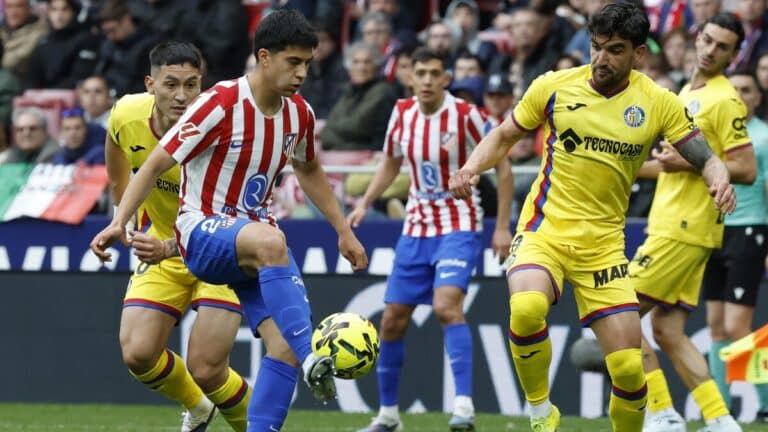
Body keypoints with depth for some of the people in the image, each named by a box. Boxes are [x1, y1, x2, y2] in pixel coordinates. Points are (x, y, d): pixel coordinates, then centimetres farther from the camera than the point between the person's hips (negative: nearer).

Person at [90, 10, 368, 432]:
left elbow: (308, 171, 26)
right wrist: (119, 222, -23)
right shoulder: (220, 105, -16)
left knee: (284, 346, -16)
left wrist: (344, 232, 26)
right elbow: (156, 163, -13)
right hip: (203, 232, -7)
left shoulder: (298, 113, 4)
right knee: (269, 241, -41)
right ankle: (311, 357, -47)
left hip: (255, 233, 7)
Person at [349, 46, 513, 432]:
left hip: (458, 227, -5)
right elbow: (391, 163, 18)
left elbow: (502, 168, -6)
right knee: (393, 320, 6)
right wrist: (365, 203, 4)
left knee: (446, 305, -27)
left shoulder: (465, 115, -14)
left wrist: (502, 226, -10)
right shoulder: (402, 114, 0)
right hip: (416, 227, 5)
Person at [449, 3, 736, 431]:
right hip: (545, 229, -1)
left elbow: (706, 158, -2)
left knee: (628, 367, -6)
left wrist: (720, 177, -26)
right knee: (527, 308, -33)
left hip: (604, 243, 1)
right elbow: (504, 136, 11)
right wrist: (471, 168, -8)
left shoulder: (659, 103, -2)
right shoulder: (554, 86, -1)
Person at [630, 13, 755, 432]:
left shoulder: (724, 101, -11)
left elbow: (746, 170, -16)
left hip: (685, 231, -9)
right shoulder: (688, 93, 17)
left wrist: (689, 163, -19)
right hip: (669, 225, 9)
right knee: (667, 331, 6)